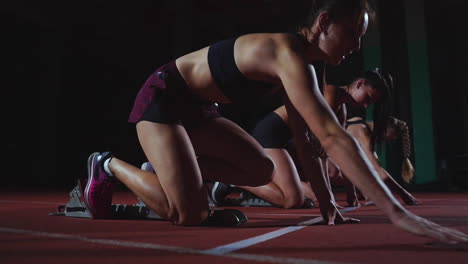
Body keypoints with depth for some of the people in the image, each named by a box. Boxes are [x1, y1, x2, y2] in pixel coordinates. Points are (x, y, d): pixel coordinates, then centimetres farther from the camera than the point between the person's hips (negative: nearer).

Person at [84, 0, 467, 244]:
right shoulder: (289, 55, -29)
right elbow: (334, 137, -40)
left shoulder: (296, 65, 1)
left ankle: (168, 164, 16)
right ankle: (108, 165, 5)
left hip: (193, 108, 9)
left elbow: (305, 141, 4)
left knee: (262, 171, 7)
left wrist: (327, 203, 2)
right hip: (162, 98, -9)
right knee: (189, 213, -18)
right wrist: (397, 212, -40)